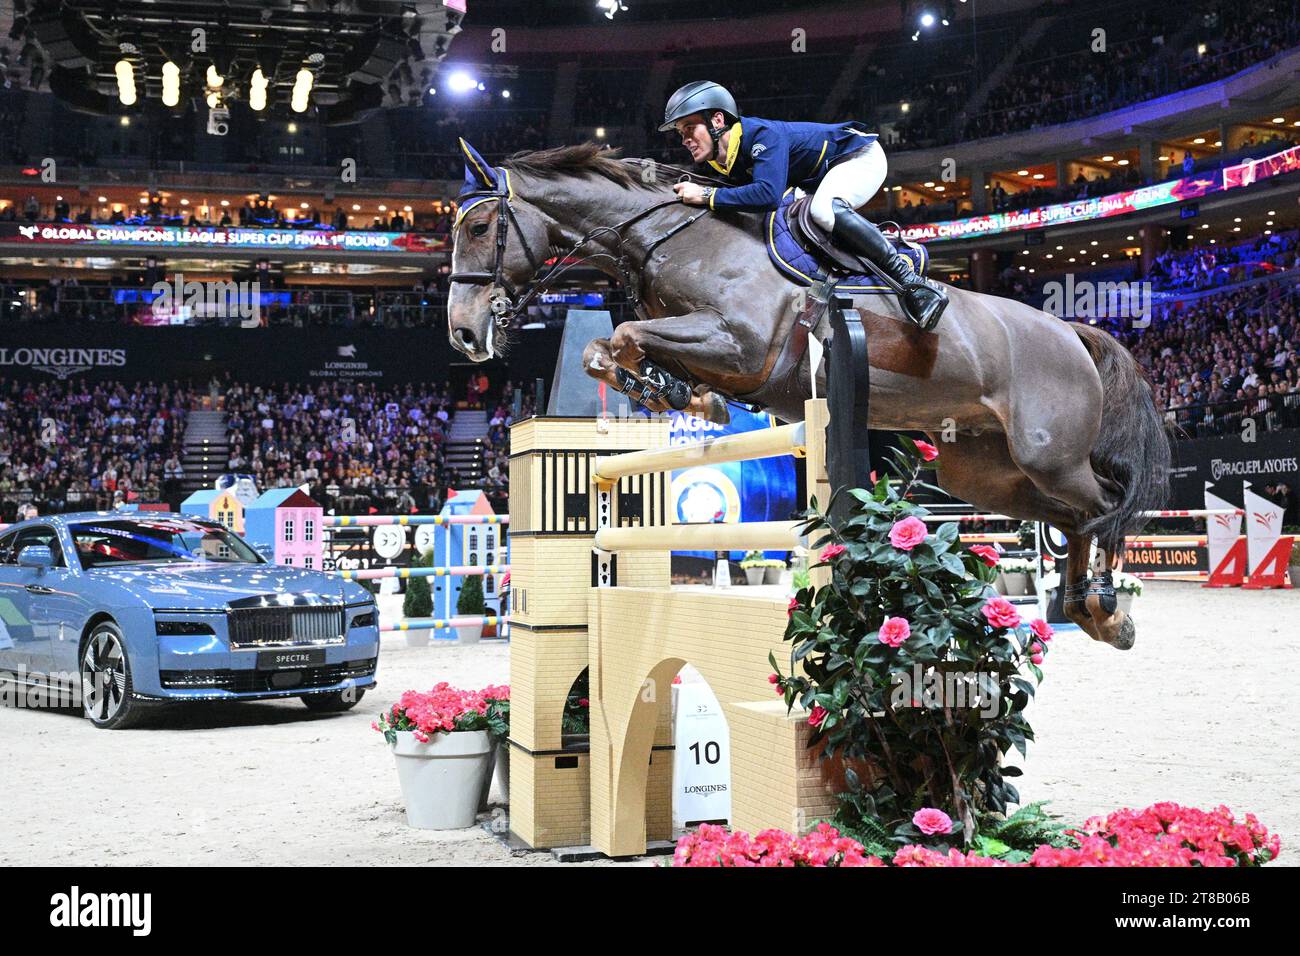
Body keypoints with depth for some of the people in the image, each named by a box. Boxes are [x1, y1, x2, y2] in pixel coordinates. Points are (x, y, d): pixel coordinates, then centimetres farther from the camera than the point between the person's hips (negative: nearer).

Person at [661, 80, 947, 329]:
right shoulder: (723, 161, -3)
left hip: (861, 155, -10)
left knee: (823, 210, -36)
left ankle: (913, 283, -33)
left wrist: (707, 195, -40)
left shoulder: (762, 134, -32)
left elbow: (768, 193, -46)